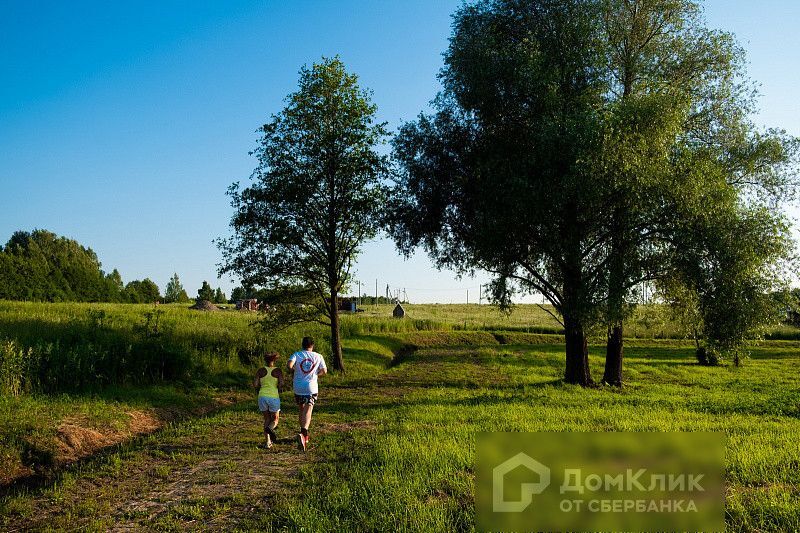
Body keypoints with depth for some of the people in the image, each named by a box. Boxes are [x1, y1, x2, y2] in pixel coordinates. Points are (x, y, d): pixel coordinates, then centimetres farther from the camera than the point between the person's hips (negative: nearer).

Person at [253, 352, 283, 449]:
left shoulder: (261, 370, 5)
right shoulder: (278, 371, 0)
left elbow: (255, 384, -2)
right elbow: (281, 384, -11)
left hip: (262, 397, 2)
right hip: (274, 397, -2)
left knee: (267, 419, 18)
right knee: (275, 419, 16)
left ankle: (268, 442, 6)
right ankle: (270, 428, -18)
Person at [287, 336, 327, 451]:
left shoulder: (296, 354, -1)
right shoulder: (318, 356, 3)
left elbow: (290, 365, -19)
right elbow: (324, 371, 7)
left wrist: (294, 370, 2)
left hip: (298, 388, 1)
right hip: (311, 388, -1)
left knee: (301, 410, 19)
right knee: (308, 412, -7)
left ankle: (304, 435, 29)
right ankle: (303, 433, -30)